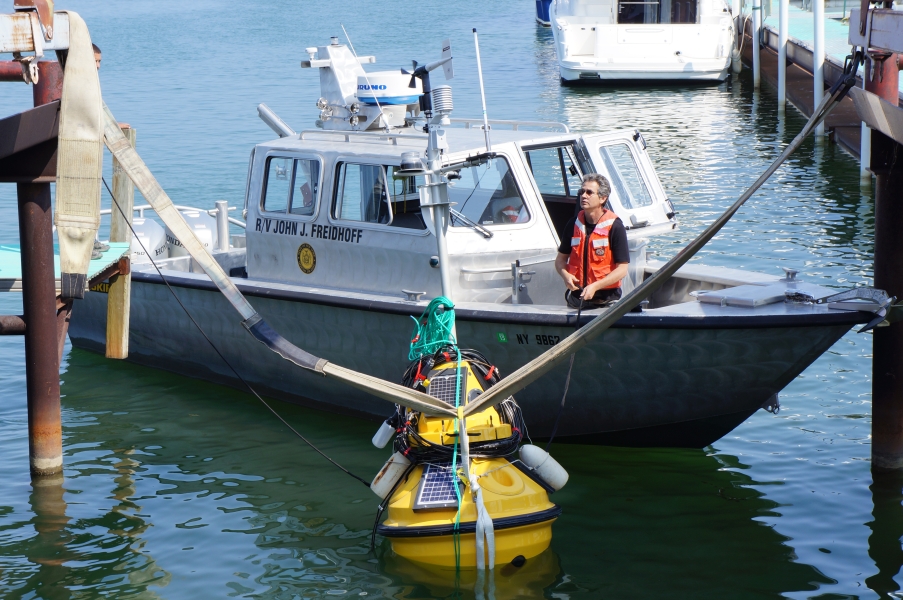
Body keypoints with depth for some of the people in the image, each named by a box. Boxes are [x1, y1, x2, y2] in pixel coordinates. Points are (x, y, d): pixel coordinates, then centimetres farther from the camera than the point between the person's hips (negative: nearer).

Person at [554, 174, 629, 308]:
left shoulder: (614, 226, -7)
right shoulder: (573, 224, 7)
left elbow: (622, 269, -10)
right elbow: (560, 258, 16)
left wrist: (595, 286, -21)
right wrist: (565, 275, -6)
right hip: (577, 296, 4)